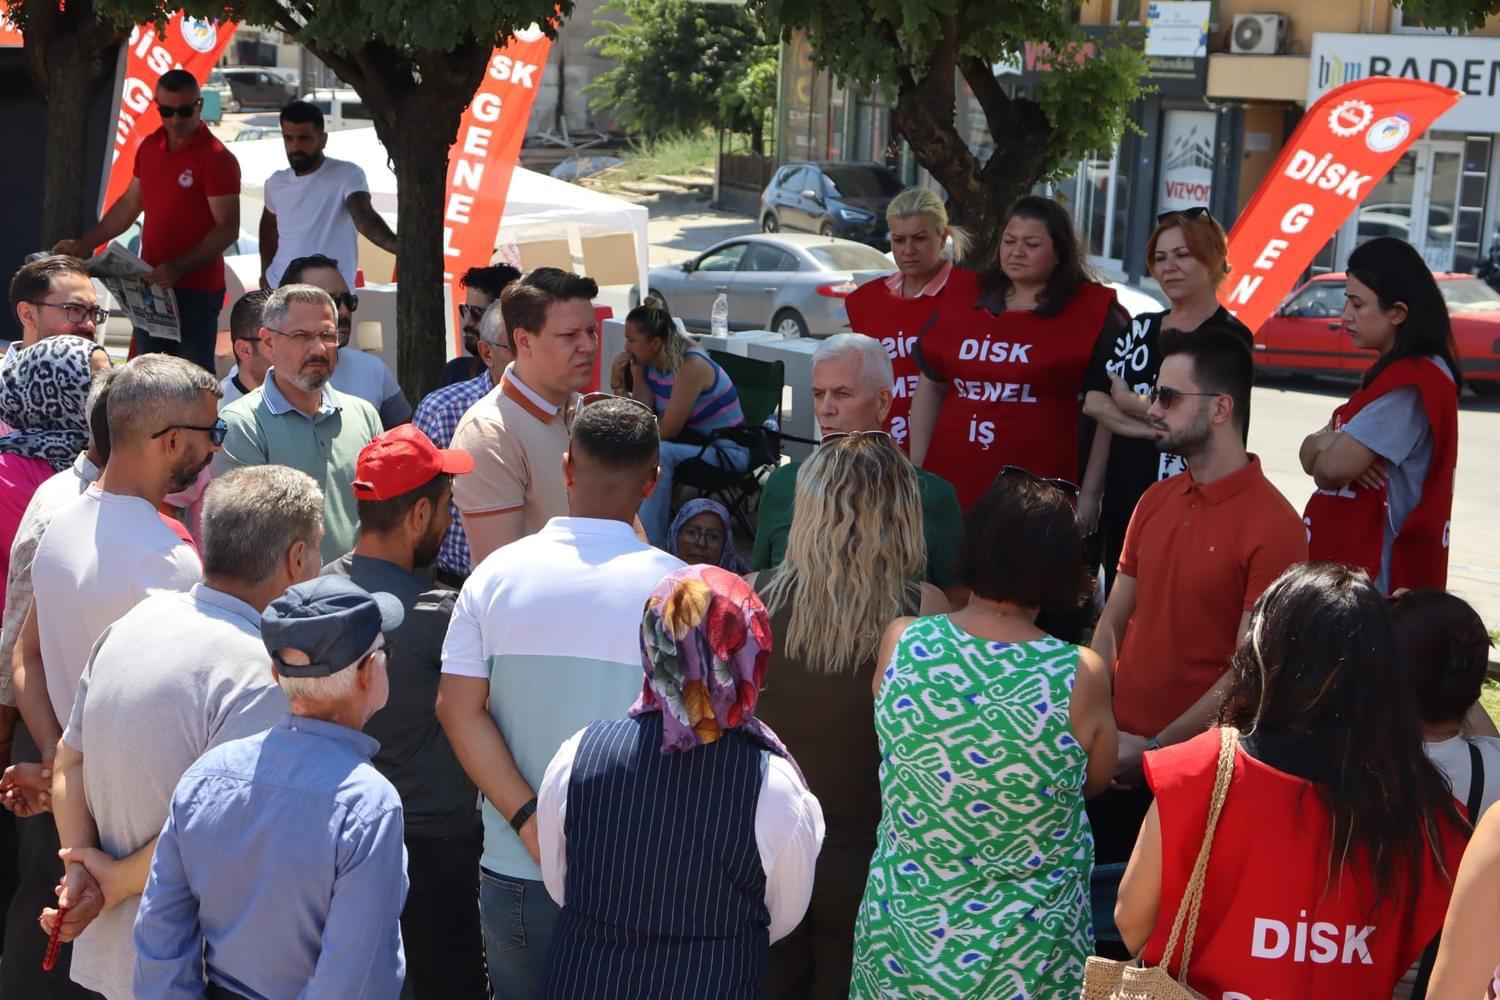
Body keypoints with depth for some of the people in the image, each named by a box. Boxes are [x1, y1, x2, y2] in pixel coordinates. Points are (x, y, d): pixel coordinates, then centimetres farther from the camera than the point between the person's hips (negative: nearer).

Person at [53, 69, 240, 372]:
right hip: (151, 283, 7)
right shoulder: (150, 147, 9)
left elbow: (228, 229, -17)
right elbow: (130, 203, 19)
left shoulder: (216, 158, -14)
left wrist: (178, 268, -26)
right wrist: (84, 245, 13)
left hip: (196, 289, -7)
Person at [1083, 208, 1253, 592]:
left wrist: (1129, 402, -1)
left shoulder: (1229, 336, -4)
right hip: (1123, 501, 6)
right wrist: (1153, 427, -13)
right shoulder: (1138, 329, 13)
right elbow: (1093, 401, 2)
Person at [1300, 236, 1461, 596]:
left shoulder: (1412, 383, -17)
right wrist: (1329, 443, -12)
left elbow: (1334, 466, -24)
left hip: (1373, 572, -9)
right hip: (1348, 559, 9)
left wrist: (1324, 446, -2)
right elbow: (1313, 451, 11)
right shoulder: (1391, 371, 15)